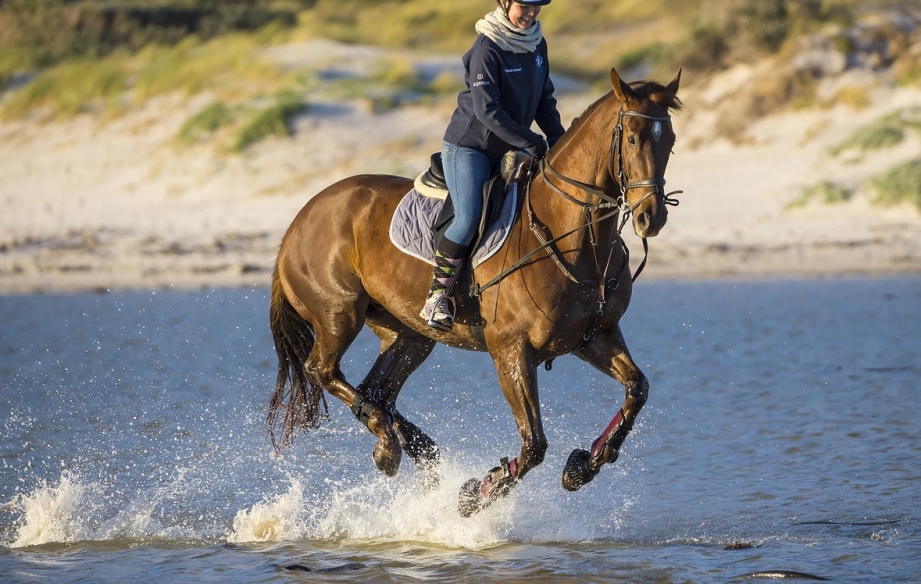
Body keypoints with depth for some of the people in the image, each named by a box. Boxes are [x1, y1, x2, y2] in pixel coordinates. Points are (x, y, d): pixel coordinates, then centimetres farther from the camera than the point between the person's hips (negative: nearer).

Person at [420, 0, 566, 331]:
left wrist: (557, 139, -3)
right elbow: (487, 111, -23)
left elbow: (544, 98, 14)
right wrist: (534, 144, -22)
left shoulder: (537, 44, 5)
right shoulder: (487, 49, -18)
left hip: (510, 151, 8)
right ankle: (437, 297, -16)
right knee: (469, 217, -25)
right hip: (469, 146, -8)